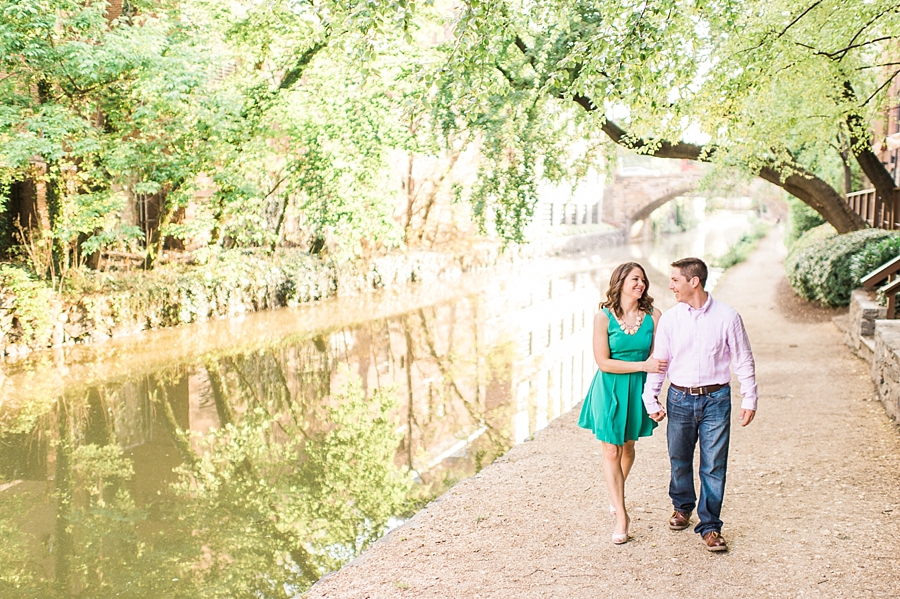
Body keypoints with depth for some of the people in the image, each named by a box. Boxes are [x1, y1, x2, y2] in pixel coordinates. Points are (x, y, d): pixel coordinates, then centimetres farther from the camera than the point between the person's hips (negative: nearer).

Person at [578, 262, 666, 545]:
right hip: (610, 388, -2)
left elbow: (658, 358, -5)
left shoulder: (653, 316, -7)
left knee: (627, 445, 19)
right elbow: (603, 362, -14)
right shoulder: (604, 317, -13)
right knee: (611, 450, -1)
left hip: (638, 388, 3)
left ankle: (617, 493, 46)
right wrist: (643, 365, -20)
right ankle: (621, 516, 7)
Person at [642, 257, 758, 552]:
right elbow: (658, 360, 5)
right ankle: (682, 507, 39)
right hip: (680, 398, 2)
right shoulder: (669, 318, 0)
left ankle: (710, 526, 13)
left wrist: (749, 399, 2)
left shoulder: (727, 316, -5)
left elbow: (743, 360, 2)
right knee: (679, 459, 13)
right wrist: (651, 399, 3)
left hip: (716, 398, -2)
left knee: (714, 466, 0)